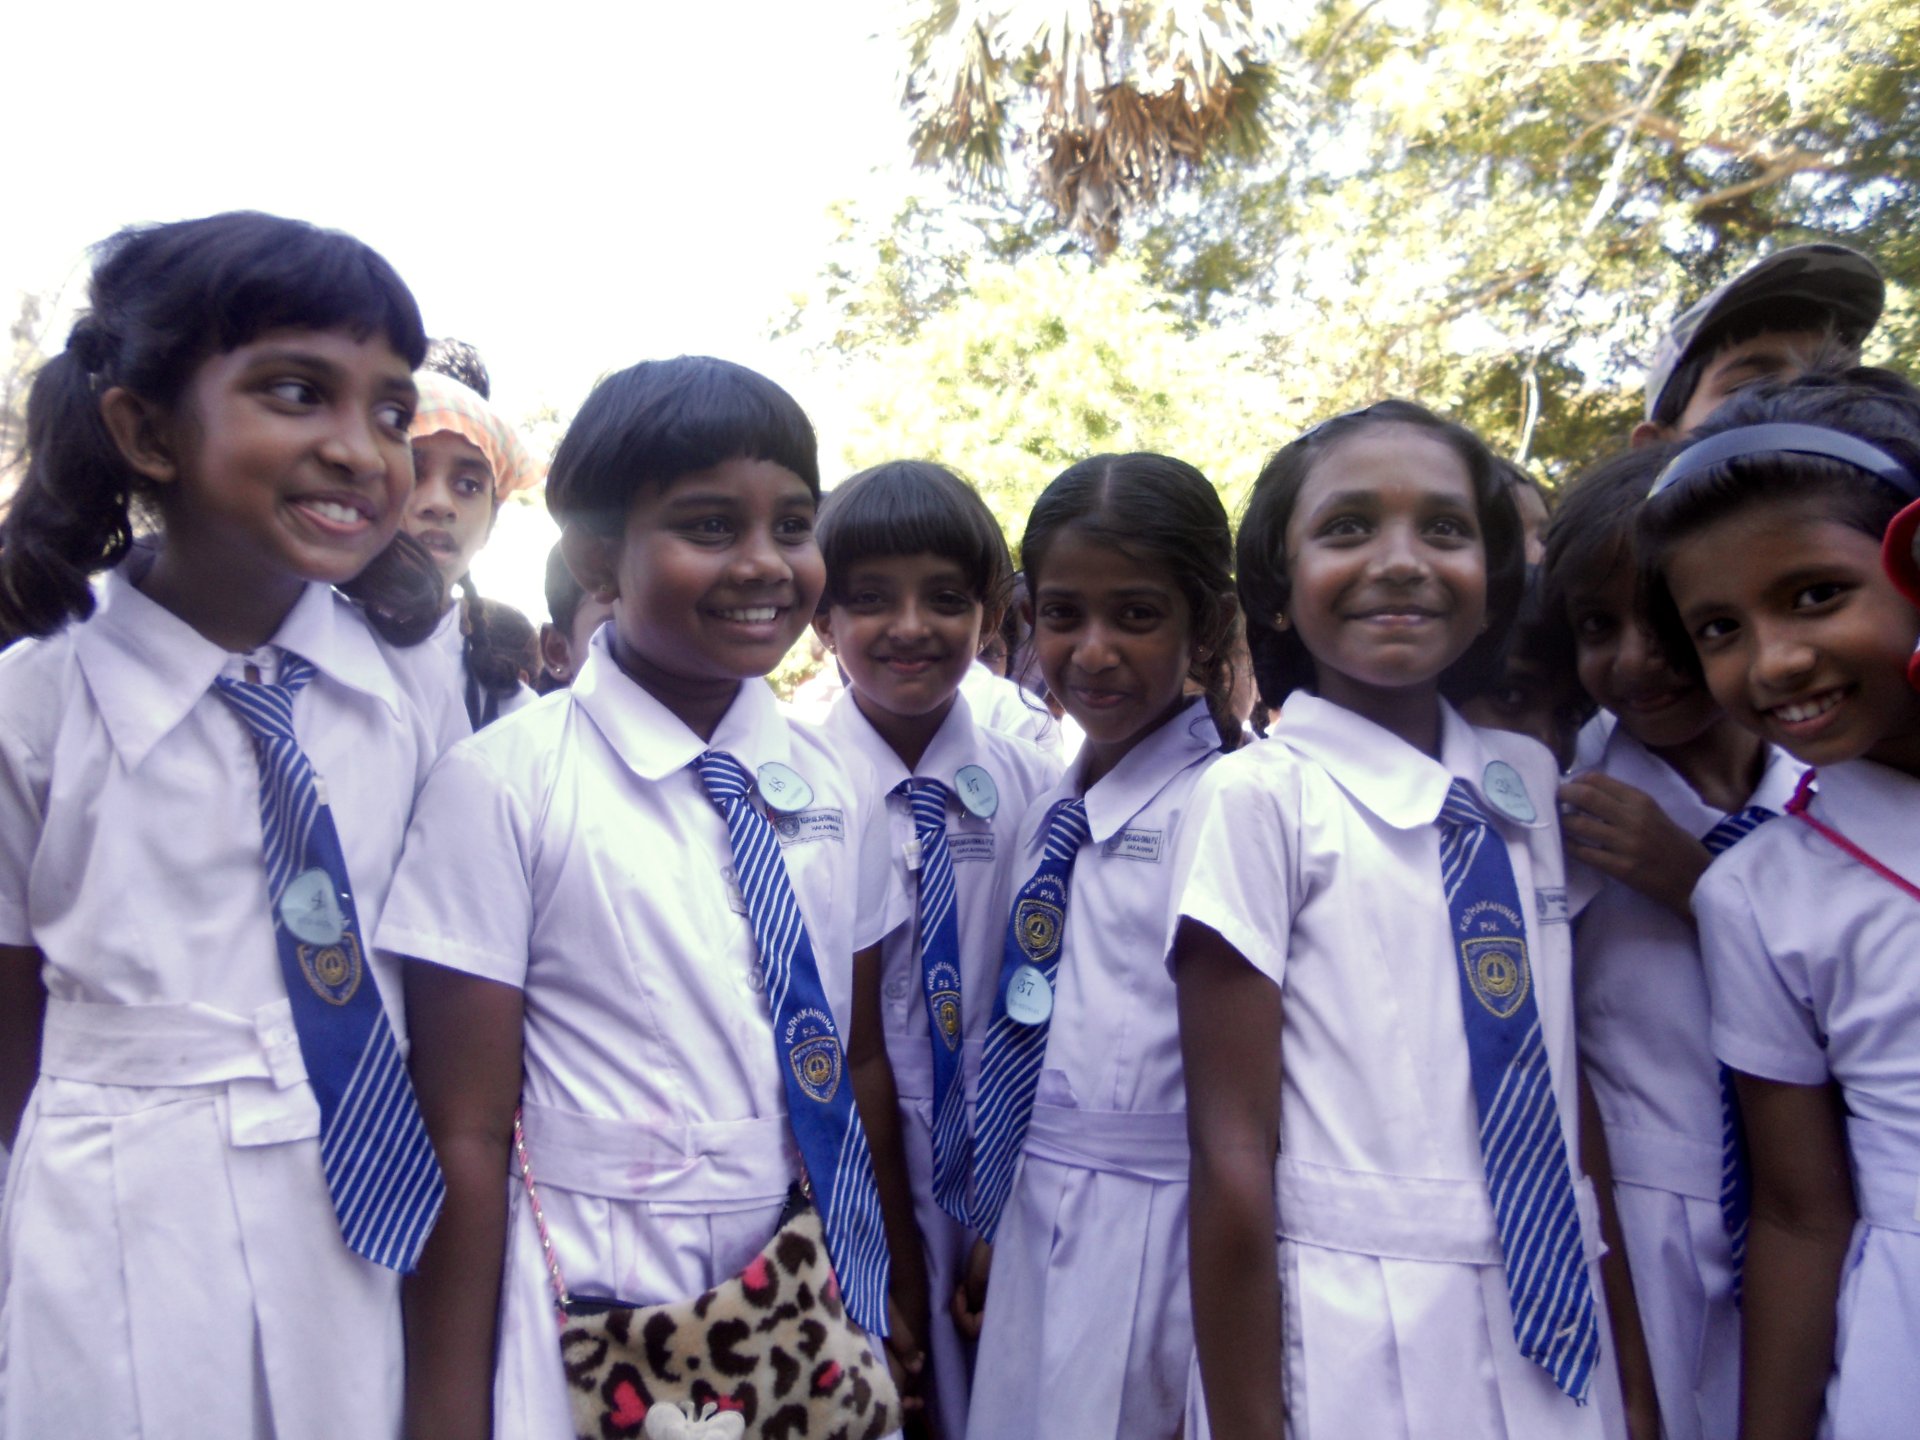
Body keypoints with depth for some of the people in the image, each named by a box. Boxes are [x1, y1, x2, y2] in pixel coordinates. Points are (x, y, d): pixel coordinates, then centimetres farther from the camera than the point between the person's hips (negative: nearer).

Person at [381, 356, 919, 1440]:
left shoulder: (836, 787, -1)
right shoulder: (503, 785, -14)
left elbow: (860, 1062, 6)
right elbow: (465, 1138, -11)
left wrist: (901, 1288, 9)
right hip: (595, 1310, -3)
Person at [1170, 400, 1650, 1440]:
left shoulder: (1530, 784, 3)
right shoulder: (1257, 796, -14)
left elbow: (1572, 1093, 7)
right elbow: (1231, 1153, -13)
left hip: (1560, 1335, 5)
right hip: (1349, 1354, -5)